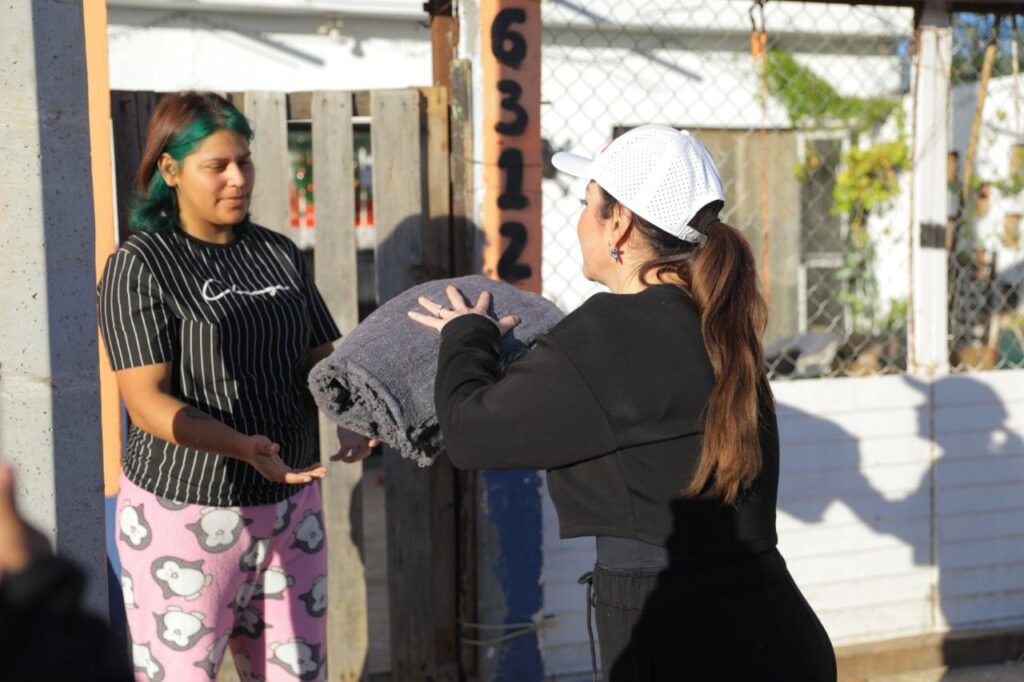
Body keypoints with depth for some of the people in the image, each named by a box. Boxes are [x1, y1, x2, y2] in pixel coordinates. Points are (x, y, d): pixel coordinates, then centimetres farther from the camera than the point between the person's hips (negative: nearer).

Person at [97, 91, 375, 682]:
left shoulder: (281, 254, 8)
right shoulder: (138, 268, -8)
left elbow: (324, 357, 9)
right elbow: (148, 401, -16)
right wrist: (243, 446, -31)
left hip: (290, 505, 5)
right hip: (186, 512, -5)